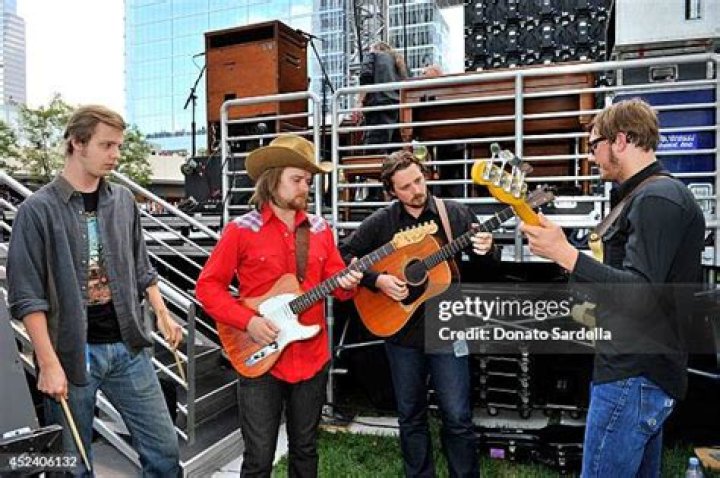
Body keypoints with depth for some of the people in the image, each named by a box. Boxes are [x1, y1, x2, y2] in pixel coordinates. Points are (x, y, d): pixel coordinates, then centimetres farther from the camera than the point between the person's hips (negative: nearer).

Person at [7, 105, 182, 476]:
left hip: (128, 346, 4)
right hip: (73, 353, -3)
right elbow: (27, 297, -9)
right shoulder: (38, 209, -8)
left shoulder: (123, 201, 7)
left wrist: (162, 314, 7)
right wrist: (48, 363, -14)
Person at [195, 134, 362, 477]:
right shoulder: (242, 230, -7)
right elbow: (208, 286, -5)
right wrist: (248, 321, -16)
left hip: (312, 357, 4)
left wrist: (347, 284, -14)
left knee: (305, 449, 19)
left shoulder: (320, 230, 6)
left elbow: (334, 280, 9)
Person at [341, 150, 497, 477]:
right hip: (401, 331, 1)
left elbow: (486, 266, 3)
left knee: (457, 417, 4)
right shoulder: (381, 222, -3)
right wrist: (377, 280, -13)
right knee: (411, 416, 15)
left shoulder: (455, 214, -2)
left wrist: (486, 250, -20)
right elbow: (344, 255, 0)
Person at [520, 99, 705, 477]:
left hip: (634, 376, -11)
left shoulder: (656, 198, -18)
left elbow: (641, 293, -26)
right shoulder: (655, 194, 16)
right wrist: (600, 308, 20)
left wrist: (564, 254, -29)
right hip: (644, 370, 11)